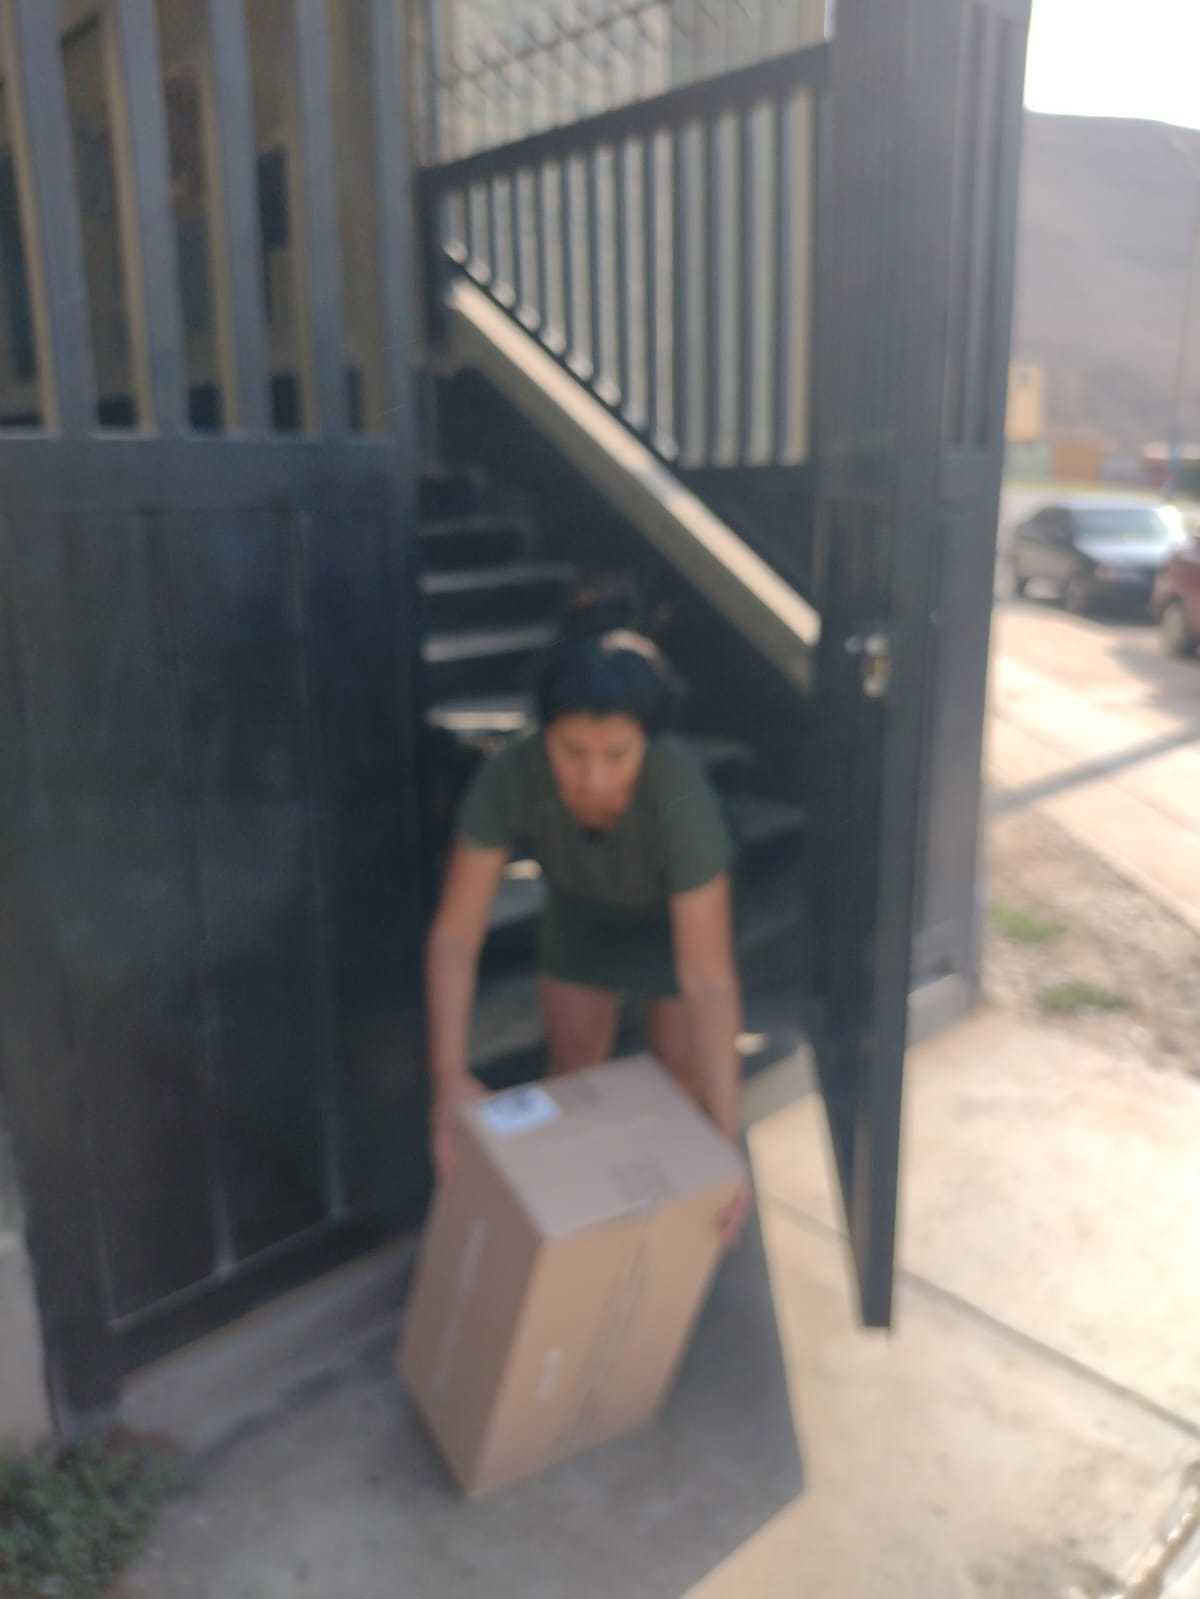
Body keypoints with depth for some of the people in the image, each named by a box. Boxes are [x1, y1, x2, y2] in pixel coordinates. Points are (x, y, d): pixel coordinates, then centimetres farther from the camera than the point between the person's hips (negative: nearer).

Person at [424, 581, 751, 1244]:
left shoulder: (679, 793, -44)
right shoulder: (508, 778, -38)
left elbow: (708, 981, -41)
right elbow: (455, 934, -31)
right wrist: (450, 1077, -40)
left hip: (677, 912, -2)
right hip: (580, 910, 2)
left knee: (679, 1080, 6)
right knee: (575, 1078, 13)